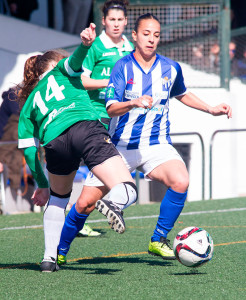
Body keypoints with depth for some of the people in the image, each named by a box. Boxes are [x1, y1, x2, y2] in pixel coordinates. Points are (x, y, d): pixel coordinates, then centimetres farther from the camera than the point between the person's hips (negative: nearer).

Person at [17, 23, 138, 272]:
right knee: (128, 189, -7)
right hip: (85, 127, -3)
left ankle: (49, 257, 19)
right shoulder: (60, 72, 29)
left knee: (58, 197, 31)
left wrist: (42, 185, 35)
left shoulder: (29, 103, 34)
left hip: (54, 141, 3)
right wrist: (86, 44, -18)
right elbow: (74, 60, 3)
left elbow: (28, 150, 26)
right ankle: (113, 202, -44)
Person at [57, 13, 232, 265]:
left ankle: (158, 240, -11)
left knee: (181, 182, -29)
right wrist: (134, 103, -34)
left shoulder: (171, 68, 2)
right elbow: (111, 109, -16)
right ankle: (60, 250, 20)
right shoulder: (122, 67, -7)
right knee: (86, 202, -4)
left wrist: (210, 109, 17)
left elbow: (182, 95, 25)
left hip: (156, 145, 1)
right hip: (120, 147, -1)